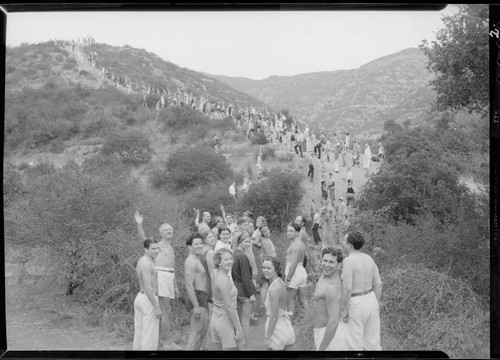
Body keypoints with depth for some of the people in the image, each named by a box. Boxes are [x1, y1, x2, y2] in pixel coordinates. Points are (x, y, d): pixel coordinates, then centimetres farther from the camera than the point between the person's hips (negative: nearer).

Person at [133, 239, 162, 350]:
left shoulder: (142, 261, 11)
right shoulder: (147, 264, -19)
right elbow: (148, 287, -23)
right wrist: (157, 308, -21)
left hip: (139, 298, 10)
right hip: (149, 300, -10)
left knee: (139, 334, 14)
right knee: (150, 336, -2)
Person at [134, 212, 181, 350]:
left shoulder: (171, 249, 22)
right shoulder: (157, 245, -1)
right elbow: (143, 239, -19)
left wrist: (175, 286, 24)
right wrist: (139, 225, -34)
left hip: (169, 278, 8)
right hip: (160, 276, -8)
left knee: (165, 311, 13)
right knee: (166, 311, -8)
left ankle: (162, 338, 25)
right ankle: (168, 342, -4)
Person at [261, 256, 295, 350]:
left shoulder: (274, 289, -25)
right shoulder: (281, 282, 2)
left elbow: (274, 316, -24)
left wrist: (267, 337, -16)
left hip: (277, 330, -9)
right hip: (286, 326, 9)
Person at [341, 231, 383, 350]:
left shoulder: (348, 261, -21)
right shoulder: (369, 258, 1)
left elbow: (347, 289, -22)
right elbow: (378, 284, 5)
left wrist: (344, 311, -13)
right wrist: (377, 304, 15)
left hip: (356, 305, -7)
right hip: (371, 301, 7)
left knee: (353, 345, 7)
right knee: (372, 341, 18)